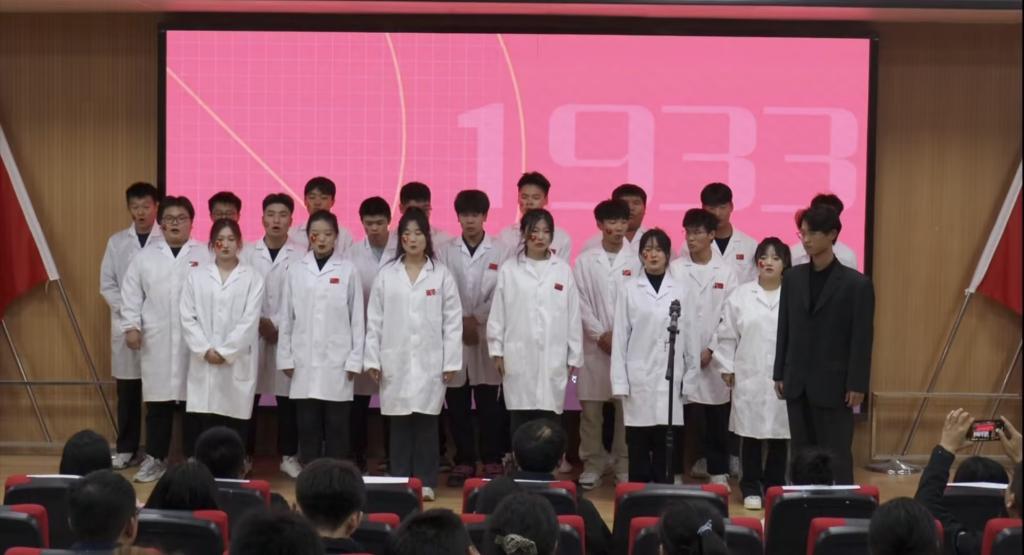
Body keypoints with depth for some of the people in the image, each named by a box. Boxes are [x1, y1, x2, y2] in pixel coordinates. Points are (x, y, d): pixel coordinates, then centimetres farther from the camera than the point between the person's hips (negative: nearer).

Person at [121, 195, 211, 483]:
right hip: (156, 340, 2)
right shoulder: (145, 255, 11)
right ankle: (155, 459, 12)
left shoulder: (205, 254, 3)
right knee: (157, 400, 4)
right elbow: (131, 293, 9)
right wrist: (131, 326, -1)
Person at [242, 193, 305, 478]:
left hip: (287, 336, -1)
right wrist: (260, 322, -7)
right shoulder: (247, 253, 7)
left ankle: (289, 456, 12)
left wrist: (276, 324, -9)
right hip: (251, 334, 2)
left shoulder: (301, 256, 0)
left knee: (287, 399, 2)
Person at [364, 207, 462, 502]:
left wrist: (451, 362, -4)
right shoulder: (386, 276, 6)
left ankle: (425, 482, 9)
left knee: (426, 423, 1)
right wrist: (372, 360, 0)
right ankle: (399, 481, 11)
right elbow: (374, 320, 6)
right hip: (395, 362, 1)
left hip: (430, 362, -1)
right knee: (399, 424, 4)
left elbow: (453, 320, 1)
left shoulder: (442, 275, 2)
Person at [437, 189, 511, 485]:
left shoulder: (499, 252, 3)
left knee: (490, 404, 1)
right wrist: (462, 322, -9)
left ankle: (492, 460, 9)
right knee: (457, 404, 5)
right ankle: (463, 461, 13)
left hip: (488, 335, -2)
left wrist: (476, 319, -9)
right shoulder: (446, 252, 8)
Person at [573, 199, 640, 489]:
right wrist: (601, 334, -7)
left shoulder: (636, 261, 1)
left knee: (626, 407, 2)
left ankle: (623, 464, 13)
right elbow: (580, 303, 1)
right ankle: (592, 463, 14)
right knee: (590, 407, 3)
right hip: (595, 344, 1)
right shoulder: (585, 261, 4)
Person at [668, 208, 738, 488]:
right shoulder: (674, 269, 3)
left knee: (717, 418, 6)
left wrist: (711, 349, -7)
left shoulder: (726, 271, 3)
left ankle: (718, 470, 18)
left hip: (713, 357, 0)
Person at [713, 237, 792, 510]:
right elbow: (726, 336, 6)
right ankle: (751, 489, 16)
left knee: (779, 435, 7)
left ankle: (775, 487, 19)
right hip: (749, 377, 1)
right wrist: (727, 368, 3)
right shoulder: (740, 295, 3)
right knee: (750, 432, 6)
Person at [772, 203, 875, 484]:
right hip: (797, 383, 4)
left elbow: (862, 338, -7)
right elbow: (784, 329, 11)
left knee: (836, 458, 1)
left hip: (834, 385, -4)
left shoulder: (856, 283, -7)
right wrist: (780, 374, 8)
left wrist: (857, 385, -10)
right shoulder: (792, 277, 7)